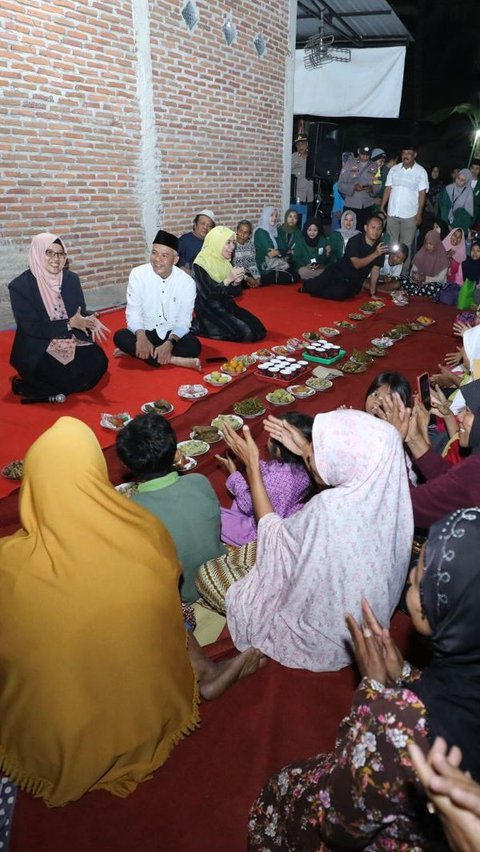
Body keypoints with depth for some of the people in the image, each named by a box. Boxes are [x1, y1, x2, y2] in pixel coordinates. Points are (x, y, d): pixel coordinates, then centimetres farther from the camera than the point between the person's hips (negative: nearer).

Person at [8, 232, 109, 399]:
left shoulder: (71, 279, 2)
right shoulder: (19, 286, -13)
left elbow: (81, 312, 6)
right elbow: (32, 328, -16)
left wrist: (89, 321, -21)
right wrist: (70, 323, -23)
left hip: (70, 341, 6)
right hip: (37, 349, -5)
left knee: (99, 362, -16)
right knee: (73, 378, -24)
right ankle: (25, 385, 2)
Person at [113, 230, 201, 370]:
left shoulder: (187, 282, -10)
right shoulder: (137, 274, -9)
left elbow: (183, 321, -11)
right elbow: (133, 312, -11)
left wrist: (170, 343, -30)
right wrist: (141, 337, -31)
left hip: (172, 333, 0)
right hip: (145, 332, 1)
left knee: (193, 345, -30)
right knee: (120, 336, -29)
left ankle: (134, 351, -25)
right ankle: (174, 360, -30)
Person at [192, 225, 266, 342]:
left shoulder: (225, 261, 9)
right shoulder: (201, 264, -13)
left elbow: (234, 293, 8)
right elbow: (208, 294, -21)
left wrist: (236, 282, -14)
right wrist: (229, 279, -23)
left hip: (227, 306, 7)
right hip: (209, 311, -7)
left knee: (258, 329, -8)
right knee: (245, 333, -21)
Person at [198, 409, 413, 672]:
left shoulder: (328, 511, -40)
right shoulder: (387, 491, -20)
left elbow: (273, 536, -18)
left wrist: (252, 466, -14)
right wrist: (306, 451, 2)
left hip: (325, 636, -7)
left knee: (208, 574, 6)